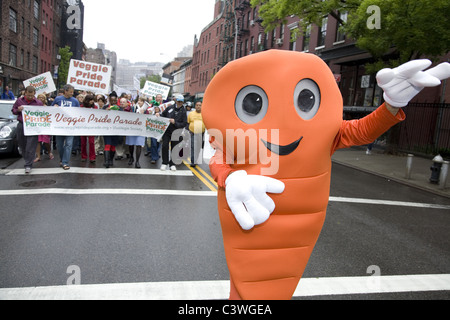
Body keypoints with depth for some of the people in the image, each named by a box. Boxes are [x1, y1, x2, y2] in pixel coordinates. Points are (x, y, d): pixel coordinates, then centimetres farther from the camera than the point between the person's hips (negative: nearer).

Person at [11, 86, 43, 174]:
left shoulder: (39, 103, 3)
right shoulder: (19, 101, 10)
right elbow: (13, 110, 18)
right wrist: (18, 110, -3)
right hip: (21, 125, 3)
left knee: (31, 147, -7)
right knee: (22, 145, 11)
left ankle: (28, 165, -2)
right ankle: (26, 159, 29)